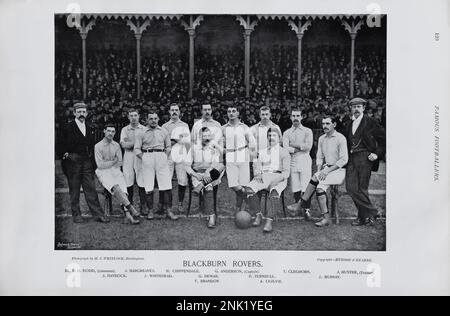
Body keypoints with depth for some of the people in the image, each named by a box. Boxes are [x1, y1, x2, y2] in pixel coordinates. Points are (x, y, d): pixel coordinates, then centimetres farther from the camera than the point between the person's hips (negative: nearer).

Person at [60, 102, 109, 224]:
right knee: (74, 190, 3)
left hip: (87, 162, 4)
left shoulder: (89, 129, 14)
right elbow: (64, 148, -2)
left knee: (91, 189, 2)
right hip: (73, 162, -4)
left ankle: (98, 214, 3)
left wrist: (92, 166, 13)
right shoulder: (68, 128, -1)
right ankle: (76, 215, 11)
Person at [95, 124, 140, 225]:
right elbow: (100, 165, -2)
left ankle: (128, 215, -40)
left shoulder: (116, 145, 14)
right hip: (103, 172, -3)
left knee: (122, 186, -25)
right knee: (115, 186, -32)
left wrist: (107, 164, -2)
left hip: (115, 171, 3)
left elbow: (119, 163, 12)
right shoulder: (98, 146, 4)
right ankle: (130, 207, -42)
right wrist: (113, 162, 0)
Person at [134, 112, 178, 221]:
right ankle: (150, 211, 7)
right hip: (147, 158, -1)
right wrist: (144, 159, -2)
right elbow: (137, 149, 6)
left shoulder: (164, 132, 13)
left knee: (167, 185, -5)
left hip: (161, 157, 1)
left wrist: (165, 158, 5)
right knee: (148, 187, -1)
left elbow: (168, 147, 16)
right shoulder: (142, 133, 7)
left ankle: (168, 210, -1)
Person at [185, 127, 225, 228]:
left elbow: (216, 164, -6)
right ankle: (211, 216, -30)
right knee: (208, 188, -31)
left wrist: (207, 173, -25)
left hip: (211, 175, 1)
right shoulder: (194, 148, 13)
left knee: (221, 166, -32)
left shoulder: (215, 149, 11)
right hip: (197, 174, -1)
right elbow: (187, 166, 6)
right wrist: (196, 175, -12)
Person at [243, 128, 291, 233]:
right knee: (249, 189, -28)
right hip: (263, 176, 3)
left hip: (278, 177, -3)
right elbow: (257, 166, 19)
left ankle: (269, 221, -41)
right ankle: (258, 215, -17)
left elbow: (286, 172, 2)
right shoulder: (262, 152, 26)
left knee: (275, 192, -38)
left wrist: (277, 180, -18)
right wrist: (258, 174, -6)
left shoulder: (284, 152, 13)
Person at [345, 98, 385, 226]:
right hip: (352, 159, 6)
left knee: (362, 189, -7)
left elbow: (383, 140, 2)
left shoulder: (371, 122, 2)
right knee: (351, 187, -4)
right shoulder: (350, 125, 20)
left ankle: (367, 215, 9)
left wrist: (377, 154, -7)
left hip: (365, 158, -6)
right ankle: (364, 216, 7)